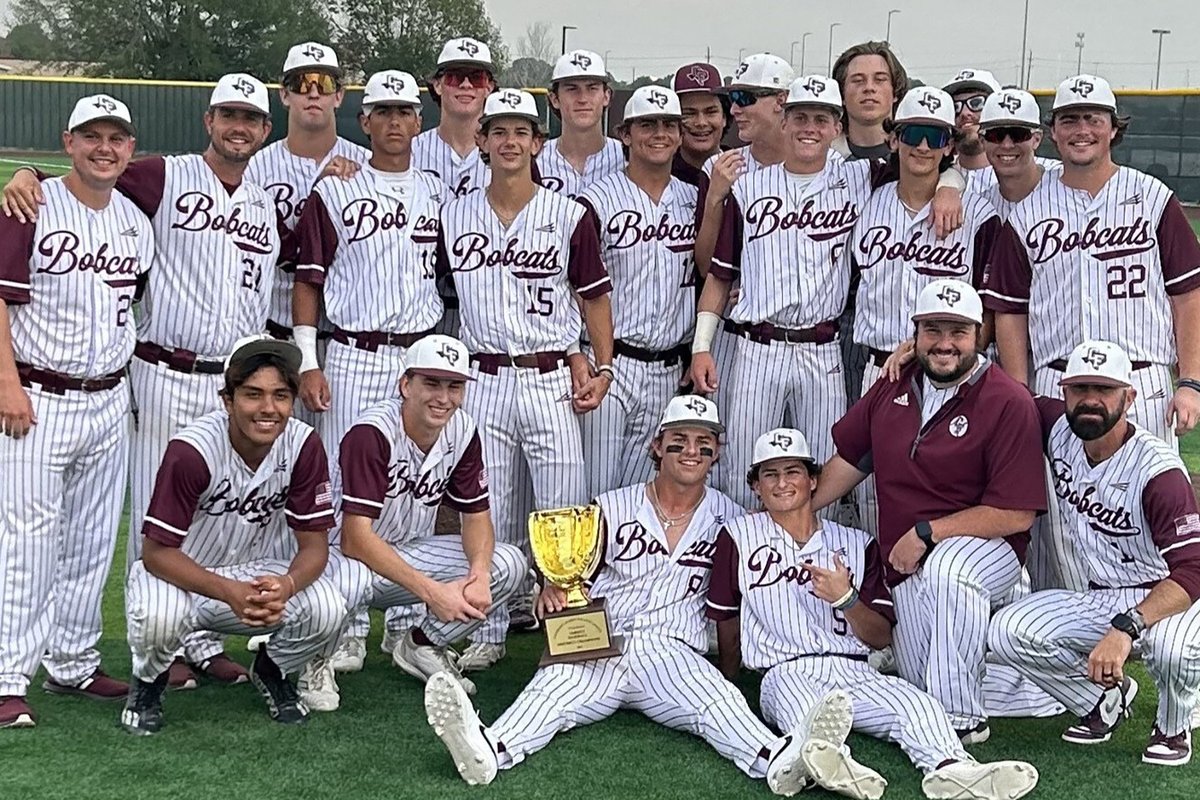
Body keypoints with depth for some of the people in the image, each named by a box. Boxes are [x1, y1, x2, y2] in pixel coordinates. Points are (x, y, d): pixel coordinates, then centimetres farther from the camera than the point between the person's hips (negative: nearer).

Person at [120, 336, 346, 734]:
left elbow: (314, 542, -11)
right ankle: (148, 682, 1)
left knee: (327, 610, -25)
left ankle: (271, 670, 10)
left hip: (254, 573, 3)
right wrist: (230, 593, -39)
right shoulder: (193, 449, -26)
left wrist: (286, 585, -35)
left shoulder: (304, 445, -16)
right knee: (158, 617, -37)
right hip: (178, 572, -3)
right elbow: (156, 551, -23)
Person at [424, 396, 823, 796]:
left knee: (718, 698, -32)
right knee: (553, 683, -31)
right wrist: (551, 591, -12)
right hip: (600, 650, 0)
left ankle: (777, 760, -60)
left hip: (676, 655, 0)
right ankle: (488, 750, -58)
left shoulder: (729, 519, 14)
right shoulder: (612, 508, 12)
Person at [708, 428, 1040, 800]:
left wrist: (846, 599, -5)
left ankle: (950, 767, -57)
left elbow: (881, 638, 12)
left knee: (916, 701, -30)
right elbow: (726, 626, 21)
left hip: (855, 673, 3)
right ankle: (825, 755, -70)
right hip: (786, 673, -2)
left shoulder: (857, 544, 17)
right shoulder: (738, 536, 14)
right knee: (804, 703, -39)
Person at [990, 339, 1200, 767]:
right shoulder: (1059, 430, -5)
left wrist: (1125, 629, -45)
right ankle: (1107, 696, 10)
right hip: (1101, 599, 6)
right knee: (1009, 632, -18)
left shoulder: (1157, 469, -23)